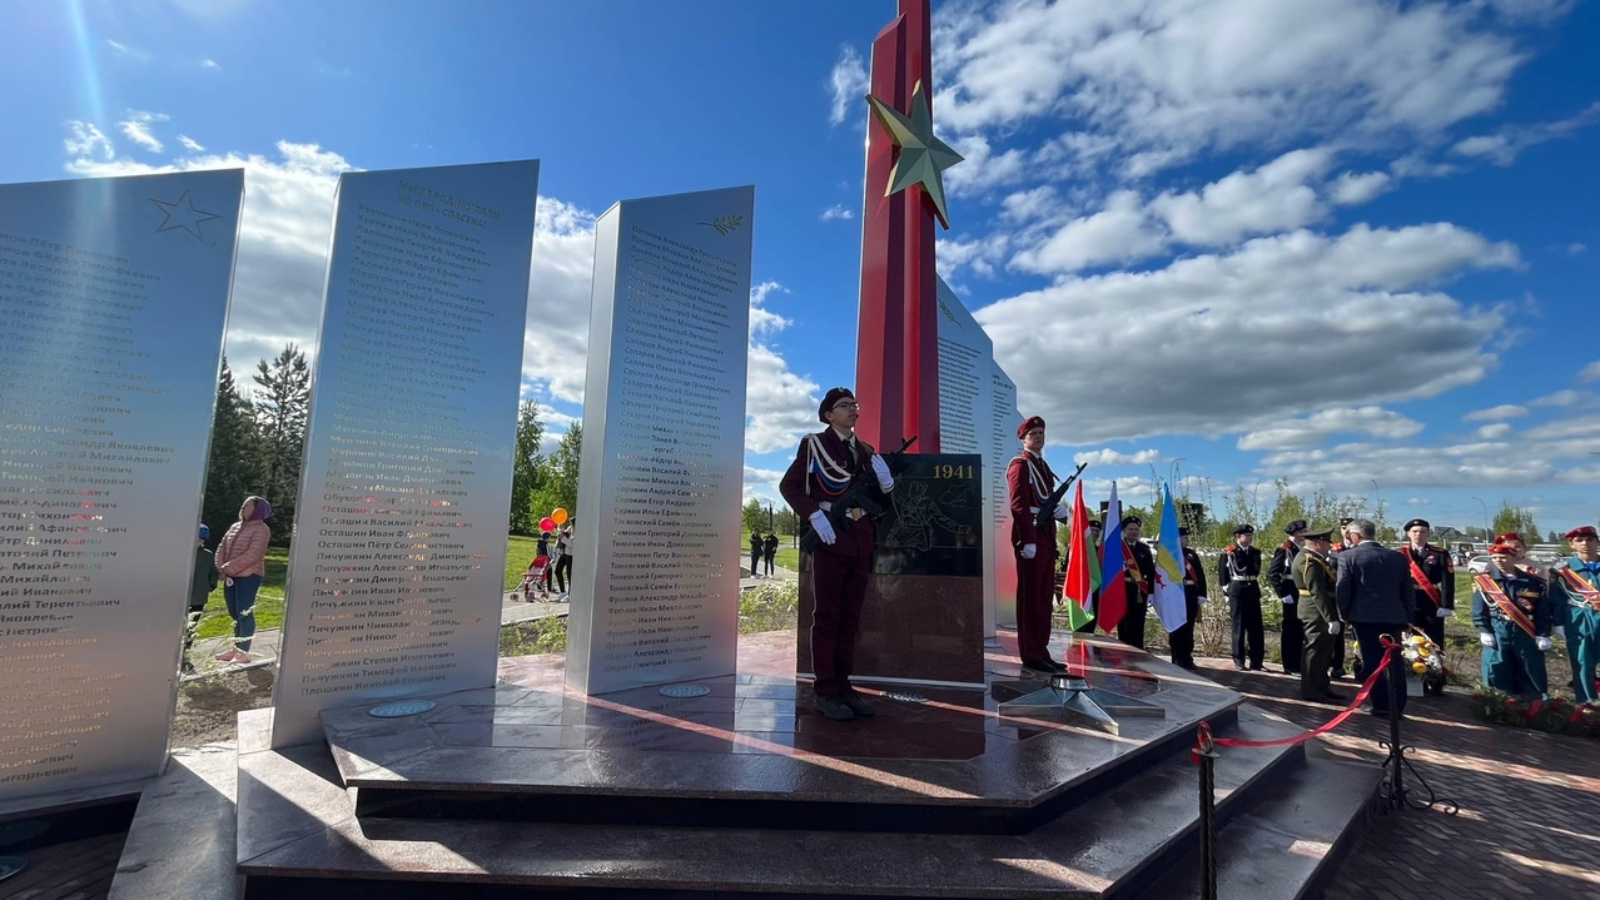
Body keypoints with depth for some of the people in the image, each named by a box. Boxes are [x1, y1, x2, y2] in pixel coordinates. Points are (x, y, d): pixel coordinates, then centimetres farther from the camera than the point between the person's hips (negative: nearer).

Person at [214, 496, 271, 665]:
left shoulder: (261, 529, -10)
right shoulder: (235, 526, 15)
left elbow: (253, 555, -19)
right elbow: (222, 547, 13)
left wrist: (229, 568, -18)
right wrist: (221, 567, -2)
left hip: (248, 577, -8)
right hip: (231, 576, 8)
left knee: (244, 614, -5)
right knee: (235, 614, 14)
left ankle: (244, 652, 0)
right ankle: (236, 648, 23)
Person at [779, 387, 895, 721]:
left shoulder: (866, 451, 13)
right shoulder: (814, 444, -1)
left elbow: (879, 498, 13)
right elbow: (788, 485, -5)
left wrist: (885, 484, -9)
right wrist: (814, 515, -17)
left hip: (861, 539, 6)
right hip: (831, 537, -5)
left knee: (851, 618, 10)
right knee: (826, 616, 0)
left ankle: (843, 685, 20)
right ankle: (825, 691, 7)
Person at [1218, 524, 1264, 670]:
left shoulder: (1255, 551, 11)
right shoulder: (1228, 552, -4)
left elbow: (1256, 570, 19)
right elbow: (1222, 574, -2)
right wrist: (1227, 592, -3)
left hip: (1253, 591, 5)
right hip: (1237, 592, -5)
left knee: (1256, 627, 5)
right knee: (1239, 627, 1)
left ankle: (1256, 661, 14)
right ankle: (1239, 661, 9)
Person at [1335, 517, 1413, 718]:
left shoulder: (1348, 556, -6)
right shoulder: (1398, 557, 8)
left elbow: (1342, 589, -8)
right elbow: (1407, 591, 12)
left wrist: (1344, 614, 6)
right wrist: (1407, 619, 19)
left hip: (1365, 616, -4)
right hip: (1394, 617, 5)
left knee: (1372, 662, 2)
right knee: (1394, 662, 11)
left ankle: (1381, 706, 6)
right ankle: (1398, 706, 16)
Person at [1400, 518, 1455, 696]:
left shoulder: (1441, 554, 2)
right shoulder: (1400, 554, 3)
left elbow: (1447, 582, -4)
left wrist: (1446, 605, -12)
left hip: (1433, 607, 0)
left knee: (1435, 645, 5)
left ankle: (1436, 684, 12)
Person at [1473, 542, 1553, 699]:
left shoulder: (1534, 581, 4)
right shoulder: (1483, 580, 1)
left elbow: (1543, 612, 6)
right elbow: (1478, 611, 1)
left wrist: (1543, 635, -1)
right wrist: (1484, 631, -7)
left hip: (1526, 633, 1)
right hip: (1497, 632, -1)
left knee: (1532, 674, 10)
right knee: (1496, 674, 1)